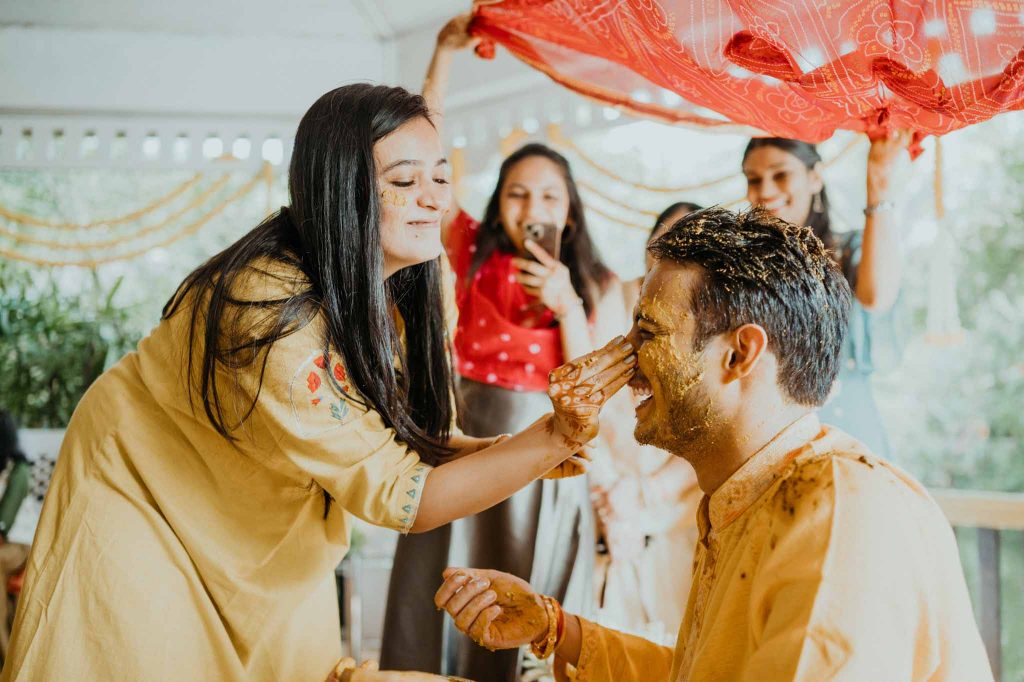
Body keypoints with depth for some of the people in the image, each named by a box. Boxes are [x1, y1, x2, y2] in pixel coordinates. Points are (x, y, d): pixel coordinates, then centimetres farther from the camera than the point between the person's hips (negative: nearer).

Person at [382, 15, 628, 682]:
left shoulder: (600, 288, 3)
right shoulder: (473, 257, 4)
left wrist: (567, 307, -14)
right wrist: (445, 54, -12)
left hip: (545, 469, -1)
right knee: (442, 621, 3)